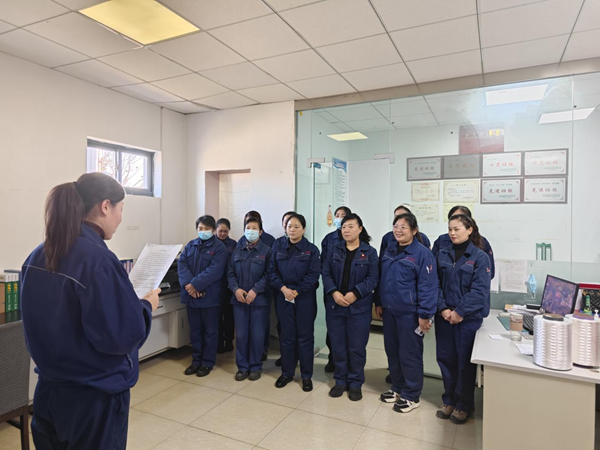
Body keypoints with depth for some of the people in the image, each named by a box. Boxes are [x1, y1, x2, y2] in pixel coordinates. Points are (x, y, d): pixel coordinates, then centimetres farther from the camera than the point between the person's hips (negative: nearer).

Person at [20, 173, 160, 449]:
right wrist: (146, 306, -8)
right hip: (94, 394, -7)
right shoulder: (98, 259, -26)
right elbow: (122, 335, -25)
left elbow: (56, 314, 11)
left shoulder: (39, 255, 0)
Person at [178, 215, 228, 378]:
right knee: (195, 330, 16)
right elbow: (181, 265, -2)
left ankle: (207, 362, 22)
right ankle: (196, 360, 30)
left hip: (209, 296, -5)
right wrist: (188, 284, -18)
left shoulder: (219, 247, -7)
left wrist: (195, 284, -23)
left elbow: (214, 271, -18)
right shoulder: (190, 245, 9)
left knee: (210, 331, 8)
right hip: (191, 295, 5)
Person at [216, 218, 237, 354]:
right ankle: (219, 342, 17)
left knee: (229, 312, 10)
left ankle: (229, 341, 22)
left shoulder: (233, 244, 5)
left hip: (229, 283, 1)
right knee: (217, 313, 4)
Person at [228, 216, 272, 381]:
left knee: (257, 335, 4)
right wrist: (236, 289, -9)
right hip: (239, 299, 4)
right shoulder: (237, 251, 12)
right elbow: (230, 273, 9)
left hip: (259, 299, -3)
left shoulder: (267, 251, -3)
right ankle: (242, 367, 22)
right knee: (241, 334, 8)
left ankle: (255, 367, 21)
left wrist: (255, 290, -18)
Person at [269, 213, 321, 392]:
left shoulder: (311, 249, -3)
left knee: (305, 336, 5)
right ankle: (287, 372, 25)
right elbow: (272, 271, 3)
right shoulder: (278, 248, 7)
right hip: (284, 298, 3)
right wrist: (283, 288, -13)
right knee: (286, 336, 10)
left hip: (305, 298, -2)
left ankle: (307, 376, 19)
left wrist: (297, 291, -15)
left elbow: (314, 275, -9)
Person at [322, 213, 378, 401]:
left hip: (359, 307, -2)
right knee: (338, 346, 11)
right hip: (334, 306, 3)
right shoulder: (335, 250, 6)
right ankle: (340, 381, 27)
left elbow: (373, 278, -9)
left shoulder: (370, 252, -1)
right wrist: (334, 292, -15)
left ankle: (355, 383, 24)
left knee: (357, 348, 6)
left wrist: (355, 294, -19)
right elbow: (326, 274, 1)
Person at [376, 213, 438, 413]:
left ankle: (411, 395, 21)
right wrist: (380, 303, 15)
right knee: (392, 351, 16)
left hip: (410, 313, -7)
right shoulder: (389, 251, 9)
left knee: (409, 354, 4)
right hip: (390, 311, 7)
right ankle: (397, 388, 34)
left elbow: (427, 286, -16)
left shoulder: (422, 253, -13)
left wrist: (425, 314, -18)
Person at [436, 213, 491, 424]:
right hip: (444, 316, 4)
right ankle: (449, 400, 28)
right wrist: (442, 308, -10)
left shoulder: (480, 257, -6)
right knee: (445, 358, 10)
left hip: (468, 318, -3)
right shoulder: (442, 254, 5)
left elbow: (480, 290, -13)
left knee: (465, 361, 7)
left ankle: (464, 405, 24)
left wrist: (460, 312, -17)